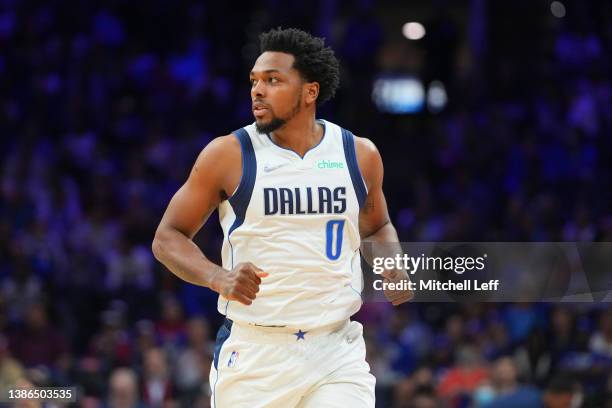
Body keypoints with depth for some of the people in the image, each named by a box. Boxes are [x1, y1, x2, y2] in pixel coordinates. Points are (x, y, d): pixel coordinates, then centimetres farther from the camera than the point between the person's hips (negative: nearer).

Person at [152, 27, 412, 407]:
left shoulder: (359, 154, 6)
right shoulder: (228, 155, -3)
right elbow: (168, 237, 2)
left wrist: (392, 266, 1)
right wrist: (218, 278, -17)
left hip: (337, 349, 1)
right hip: (254, 351, -1)